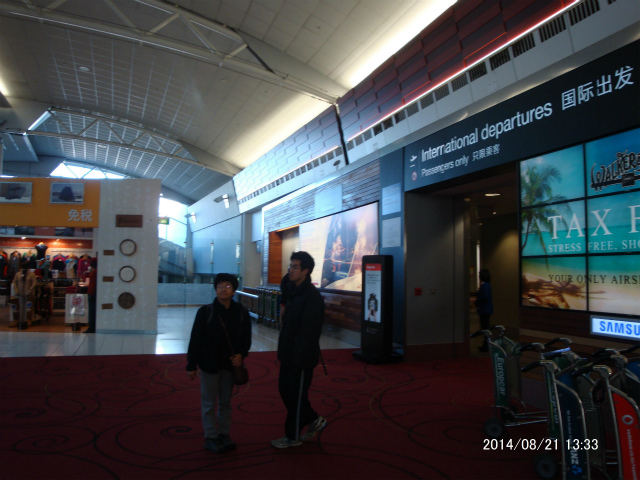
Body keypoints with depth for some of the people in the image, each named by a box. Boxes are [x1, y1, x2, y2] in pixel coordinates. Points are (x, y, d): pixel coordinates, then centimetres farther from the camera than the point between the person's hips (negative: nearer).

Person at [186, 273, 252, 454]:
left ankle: (224, 434, 29)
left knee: (225, 402, 15)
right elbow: (195, 339, -7)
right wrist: (191, 365, -6)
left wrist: (241, 354, -12)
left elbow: (246, 338, 6)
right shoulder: (205, 311, -10)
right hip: (209, 364, -3)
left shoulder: (241, 312, -3)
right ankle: (210, 437, 20)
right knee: (209, 403, 7)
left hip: (230, 364, 3)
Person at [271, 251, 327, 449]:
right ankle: (313, 420, 34)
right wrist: (283, 351, 14)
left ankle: (293, 436, 23)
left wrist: (298, 358, -22)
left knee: (296, 396, 5)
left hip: (301, 357, -9)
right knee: (285, 389, 18)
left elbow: (308, 332, -23)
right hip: (289, 354, 9)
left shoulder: (312, 296, -20)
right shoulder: (294, 291, 9)